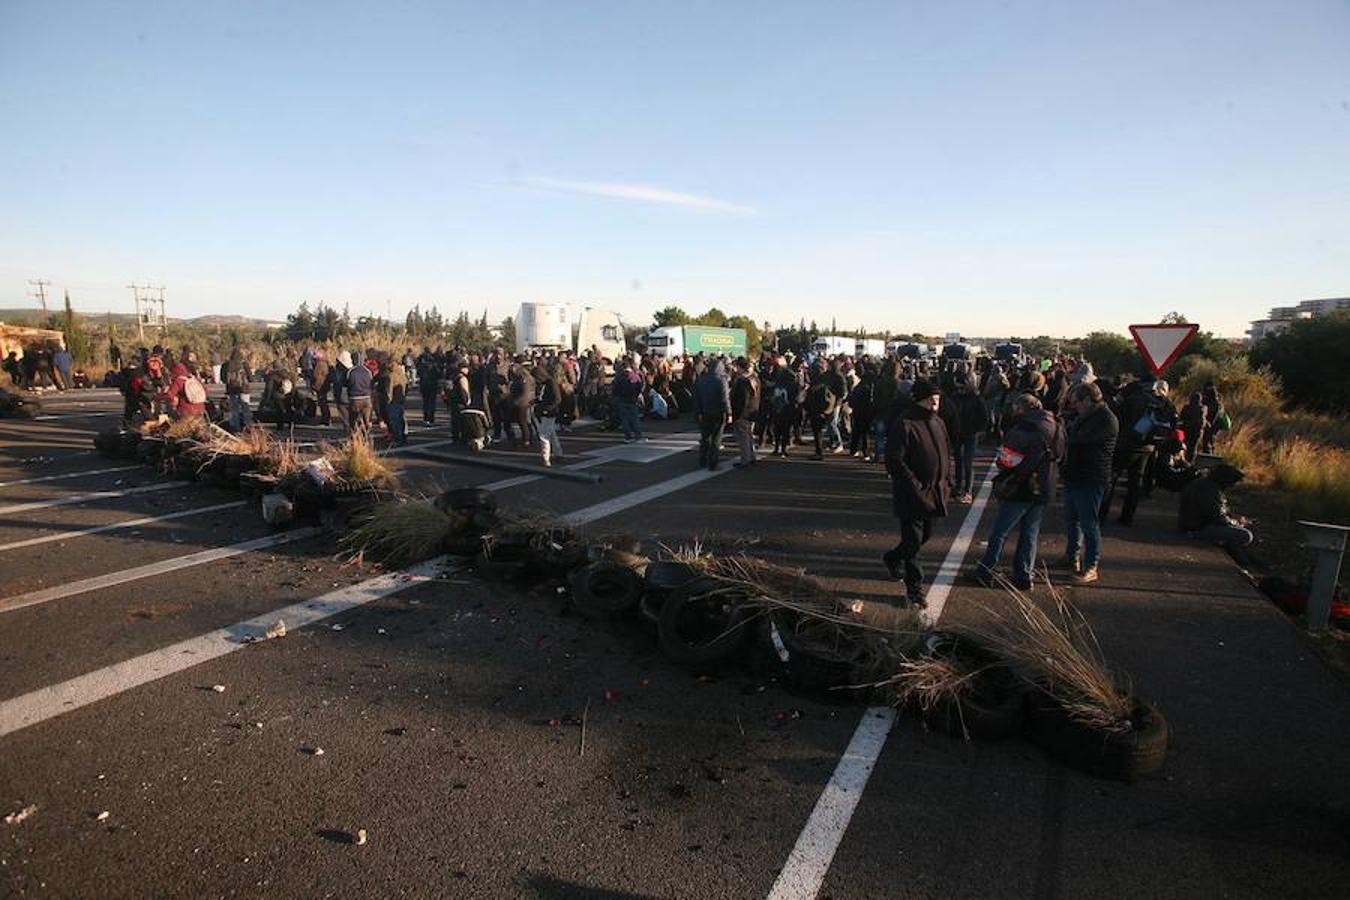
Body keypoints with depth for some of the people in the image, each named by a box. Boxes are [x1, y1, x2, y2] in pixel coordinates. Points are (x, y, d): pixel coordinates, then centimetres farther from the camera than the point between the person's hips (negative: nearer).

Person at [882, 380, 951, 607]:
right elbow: (894, 461, -19)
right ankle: (914, 589, 13)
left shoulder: (938, 422, 9)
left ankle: (893, 558, 44)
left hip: (935, 493, 8)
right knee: (913, 541, 1)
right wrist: (916, 486, -20)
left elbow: (946, 454, 20)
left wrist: (947, 480, 9)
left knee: (925, 535, 20)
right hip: (911, 495, -8)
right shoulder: (903, 424, -16)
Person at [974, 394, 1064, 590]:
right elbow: (1059, 457, 13)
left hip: (1020, 489, -7)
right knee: (1030, 534, 15)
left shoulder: (1022, 431, -19)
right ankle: (1024, 575, 20)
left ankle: (985, 572, 10)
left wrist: (1001, 480, -4)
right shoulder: (1055, 428, 6)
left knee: (1000, 531, 4)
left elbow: (1008, 461, -20)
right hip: (1043, 490, 7)